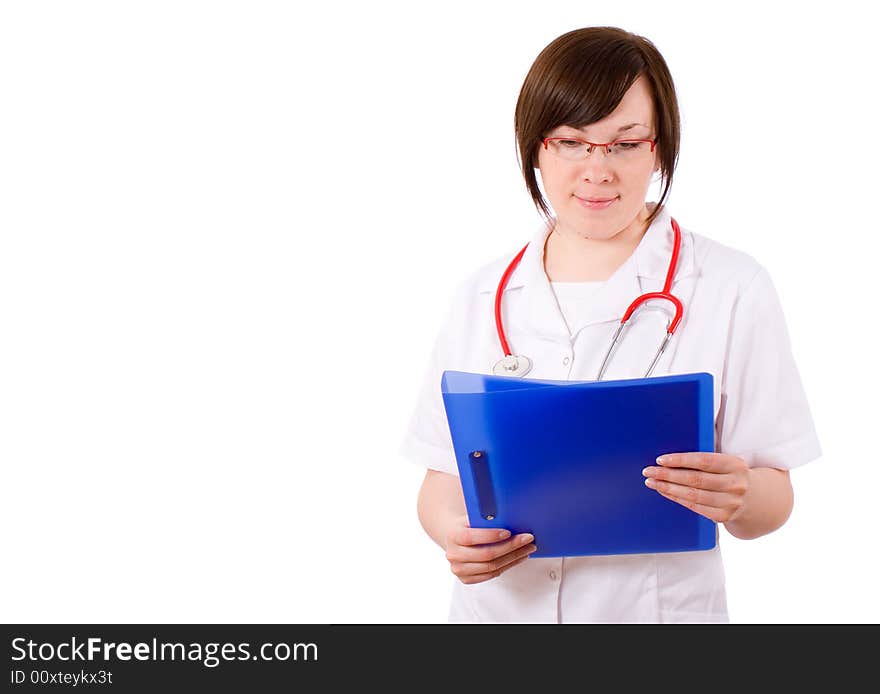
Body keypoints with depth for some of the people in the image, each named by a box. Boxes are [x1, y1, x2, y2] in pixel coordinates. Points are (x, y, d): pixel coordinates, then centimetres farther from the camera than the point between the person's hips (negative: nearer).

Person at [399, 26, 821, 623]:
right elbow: (444, 474, 8)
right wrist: (452, 530, -11)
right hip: (499, 607, 3)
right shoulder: (482, 297, 7)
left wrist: (739, 498, -21)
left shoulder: (734, 289, -3)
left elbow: (773, 501, -1)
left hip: (661, 609, -3)